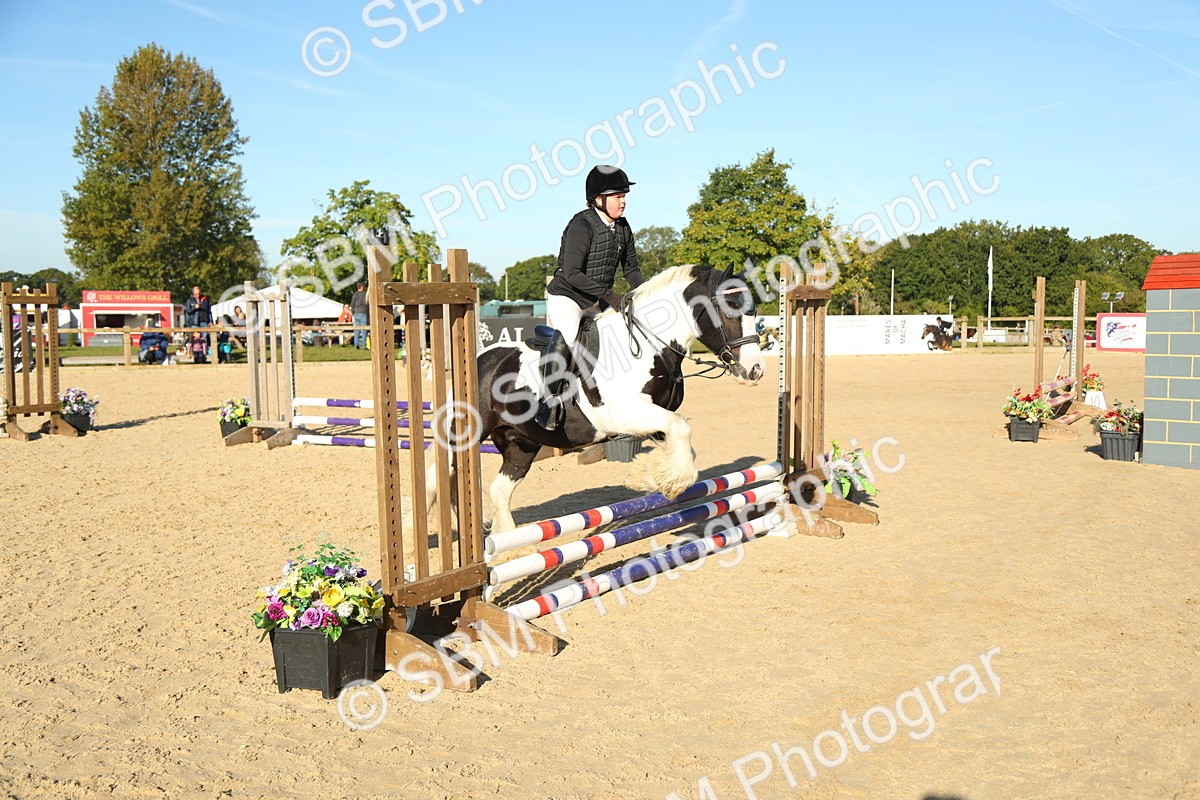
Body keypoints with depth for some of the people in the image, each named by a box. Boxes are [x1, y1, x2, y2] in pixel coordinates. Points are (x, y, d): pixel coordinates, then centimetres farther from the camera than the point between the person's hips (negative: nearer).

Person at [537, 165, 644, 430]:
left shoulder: (623, 227, 4)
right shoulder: (581, 225, -19)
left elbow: (631, 268, 14)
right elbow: (571, 274, -26)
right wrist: (610, 295, -28)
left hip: (598, 301, 8)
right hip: (566, 296, -8)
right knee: (566, 336, -34)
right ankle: (550, 403, -30)